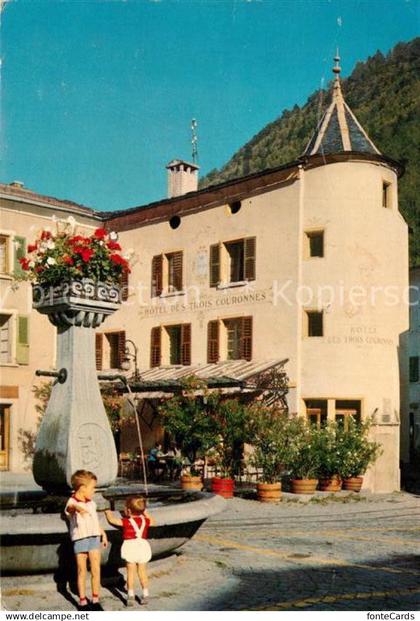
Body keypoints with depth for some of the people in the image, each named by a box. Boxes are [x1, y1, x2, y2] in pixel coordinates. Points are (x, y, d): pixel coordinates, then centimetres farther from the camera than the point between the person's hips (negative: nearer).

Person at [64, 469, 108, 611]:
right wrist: (78, 508, -60)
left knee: (96, 570, 3)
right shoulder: (72, 502, -12)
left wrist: (103, 533, 25)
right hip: (80, 539, -5)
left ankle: (95, 600, 14)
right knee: (82, 571, 3)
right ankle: (82, 601, 14)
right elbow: (71, 507, -38)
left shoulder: (92, 503, 11)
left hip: (94, 537, 5)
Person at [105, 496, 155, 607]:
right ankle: (145, 594, 13)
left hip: (130, 547, -4)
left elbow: (112, 520, -11)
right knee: (142, 572, 13)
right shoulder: (145, 521, 6)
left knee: (130, 572, 4)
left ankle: (131, 595, 0)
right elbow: (153, 522, 26)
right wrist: (145, 513, 33)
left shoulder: (126, 522, -8)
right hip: (143, 547, 4)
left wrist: (108, 513, 8)